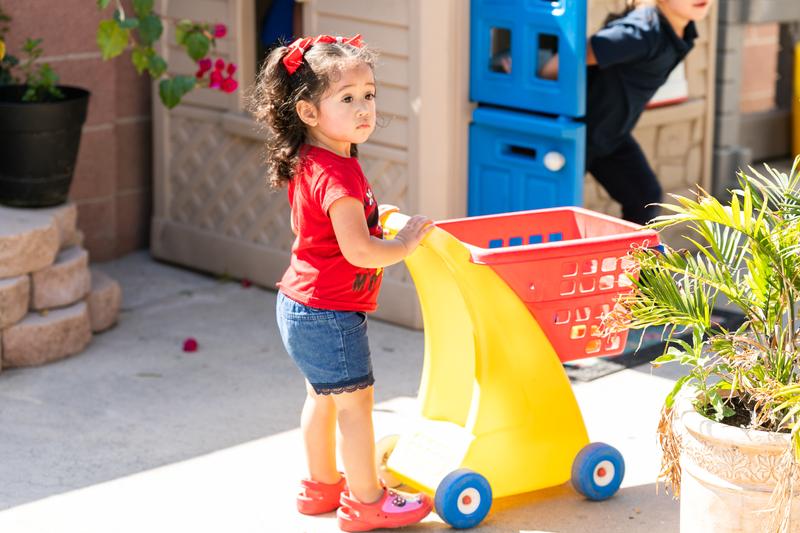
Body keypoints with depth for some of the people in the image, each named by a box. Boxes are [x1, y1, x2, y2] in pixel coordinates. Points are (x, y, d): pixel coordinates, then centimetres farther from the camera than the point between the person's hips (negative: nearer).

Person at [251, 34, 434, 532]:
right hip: (330, 313, -10)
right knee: (356, 402, 2)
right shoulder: (339, 174, -27)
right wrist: (405, 243, -16)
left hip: (302, 305, 10)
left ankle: (321, 484, 38)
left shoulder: (309, 163, 5)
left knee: (323, 396, 23)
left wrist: (370, 215, 18)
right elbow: (358, 251, -32)